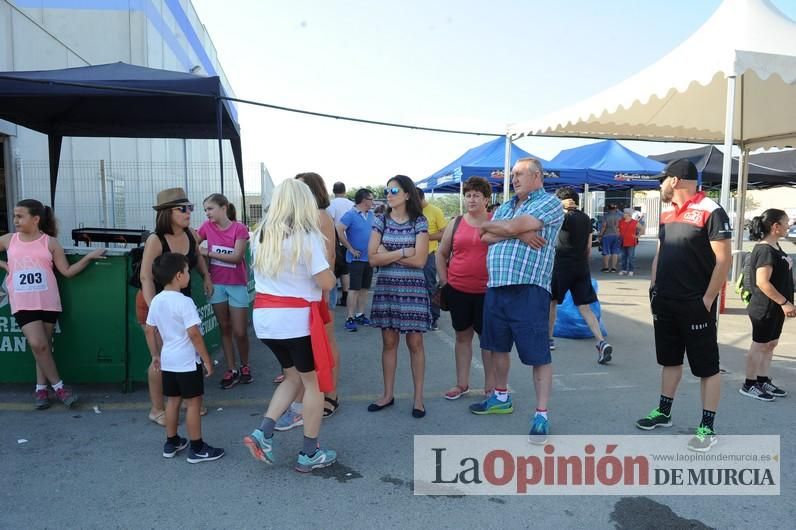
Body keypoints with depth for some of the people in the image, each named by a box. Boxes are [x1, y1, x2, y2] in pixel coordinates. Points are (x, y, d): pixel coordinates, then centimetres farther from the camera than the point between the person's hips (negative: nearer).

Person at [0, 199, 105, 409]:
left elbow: (67, 271, 0)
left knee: (44, 346, 7)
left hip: (47, 302, -1)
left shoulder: (50, 242, 1)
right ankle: (58, 386, 5)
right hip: (23, 303, 1)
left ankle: (41, 388, 20)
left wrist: (88, 257, -10)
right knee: (37, 344, -9)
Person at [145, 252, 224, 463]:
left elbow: (150, 330, 11)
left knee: (173, 400, 19)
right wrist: (207, 359, -14)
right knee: (193, 402, 3)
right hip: (187, 362, -7)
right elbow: (194, 334, -21)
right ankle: (197, 449, 11)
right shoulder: (184, 302, -20)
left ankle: (171, 443, 31)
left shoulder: (156, 301, 4)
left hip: (167, 361, 8)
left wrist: (155, 355, 22)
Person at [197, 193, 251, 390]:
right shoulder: (207, 226, 0)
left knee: (240, 332, 1)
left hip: (237, 284, -3)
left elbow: (236, 257, -17)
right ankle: (231, 370, 19)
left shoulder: (239, 228, -11)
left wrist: (208, 252, -18)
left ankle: (245, 366, 23)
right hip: (216, 284, 3)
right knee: (225, 328, 9)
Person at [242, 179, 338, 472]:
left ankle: (263, 432, 9)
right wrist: (328, 269, 6)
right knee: (313, 382, 9)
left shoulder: (261, 235, 8)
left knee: (293, 377, 22)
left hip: (264, 316, 7)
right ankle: (309, 453, 17)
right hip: (296, 318, -7)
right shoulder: (306, 236, -12)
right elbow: (327, 283, -13)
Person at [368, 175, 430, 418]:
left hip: (412, 289, -3)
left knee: (415, 343, 2)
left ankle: (418, 397, 12)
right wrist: (402, 252, -11)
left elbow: (419, 260, -13)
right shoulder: (380, 221, 4)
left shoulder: (419, 222, -3)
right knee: (389, 342, 9)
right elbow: (373, 259, -5)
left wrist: (387, 254, -9)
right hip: (386, 288, 3)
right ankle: (388, 394, 20)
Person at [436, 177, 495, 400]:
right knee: (462, 335, 12)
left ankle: (490, 385, 18)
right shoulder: (456, 224, 6)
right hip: (458, 290, 3)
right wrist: (444, 281, 6)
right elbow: (441, 254, 14)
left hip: (487, 291, -2)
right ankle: (462, 384, 24)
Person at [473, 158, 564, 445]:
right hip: (495, 287, 8)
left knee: (538, 353, -3)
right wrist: (519, 234, -11)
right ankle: (501, 398, 36)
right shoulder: (506, 206, 19)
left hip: (528, 289, -8)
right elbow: (487, 237, 4)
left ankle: (541, 415, 5)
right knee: (498, 345, 19)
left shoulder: (549, 202, -4)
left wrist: (488, 224, 3)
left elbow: (512, 227, -16)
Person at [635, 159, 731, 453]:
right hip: (665, 301, 8)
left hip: (696, 304, -7)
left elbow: (723, 260, -15)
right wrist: (654, 287, 11)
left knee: (707, 366, 3)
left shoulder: (710, 211, -13)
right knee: (670, 359, 18)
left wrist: (707, 299, -16)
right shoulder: (666, 212, 11)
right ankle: (664, 412, 30)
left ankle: (707, 428, 12)